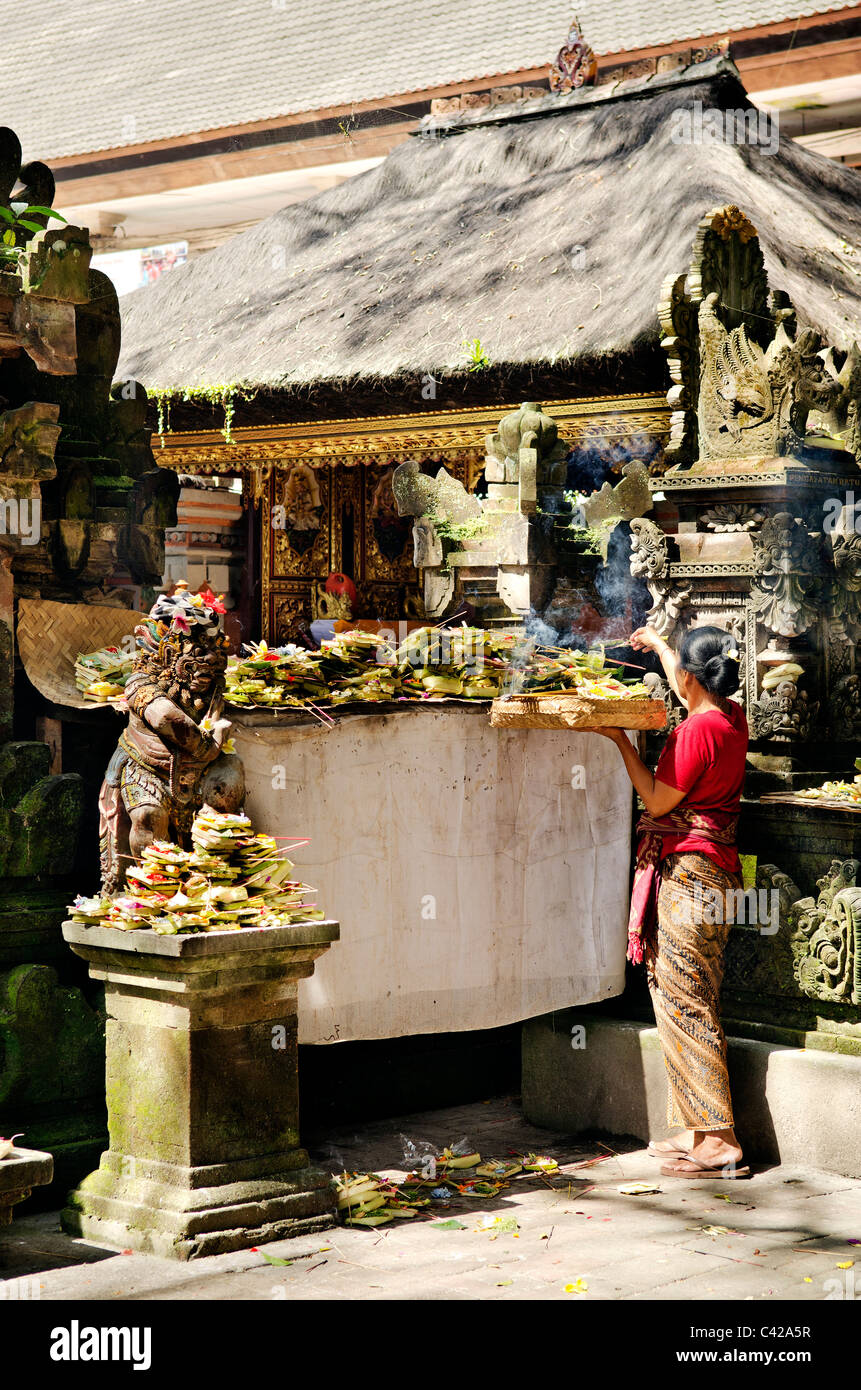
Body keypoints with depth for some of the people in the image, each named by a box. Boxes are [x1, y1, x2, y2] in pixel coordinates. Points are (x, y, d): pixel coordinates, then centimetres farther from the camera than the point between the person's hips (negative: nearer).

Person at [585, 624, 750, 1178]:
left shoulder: (699, 729, -18)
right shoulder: (732, 717, 8)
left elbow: (658, 801, -11)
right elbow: (694, 689, 32)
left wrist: (621, 741, -5)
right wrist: (658, 644, 45)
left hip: (688, 874, -9)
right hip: (714, 871, 9)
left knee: (686, 1006, -6)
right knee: (690, 1005, 13)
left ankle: (716, 1143, -4)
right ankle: (698, 1131, 18)